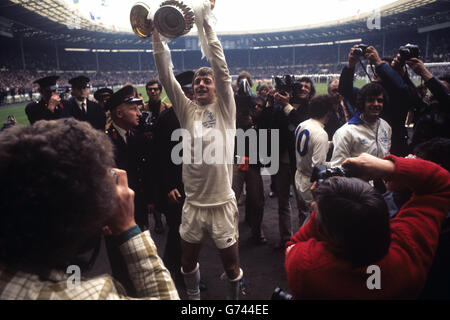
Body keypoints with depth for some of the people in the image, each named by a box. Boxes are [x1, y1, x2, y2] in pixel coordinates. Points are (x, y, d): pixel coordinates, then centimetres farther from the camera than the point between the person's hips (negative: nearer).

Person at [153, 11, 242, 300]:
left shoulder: (225, 108, -2)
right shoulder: (187, 110, 5)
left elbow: (222, 69, -12)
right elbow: (166, 75, -1)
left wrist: (207, 25, -14)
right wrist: (157, 34, -8)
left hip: (222, 202, -3)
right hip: (193, 202, 3)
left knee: (231, 262, 11)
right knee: (188, 260, 19)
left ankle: (236, 298, 37)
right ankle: (193, 297, 45)